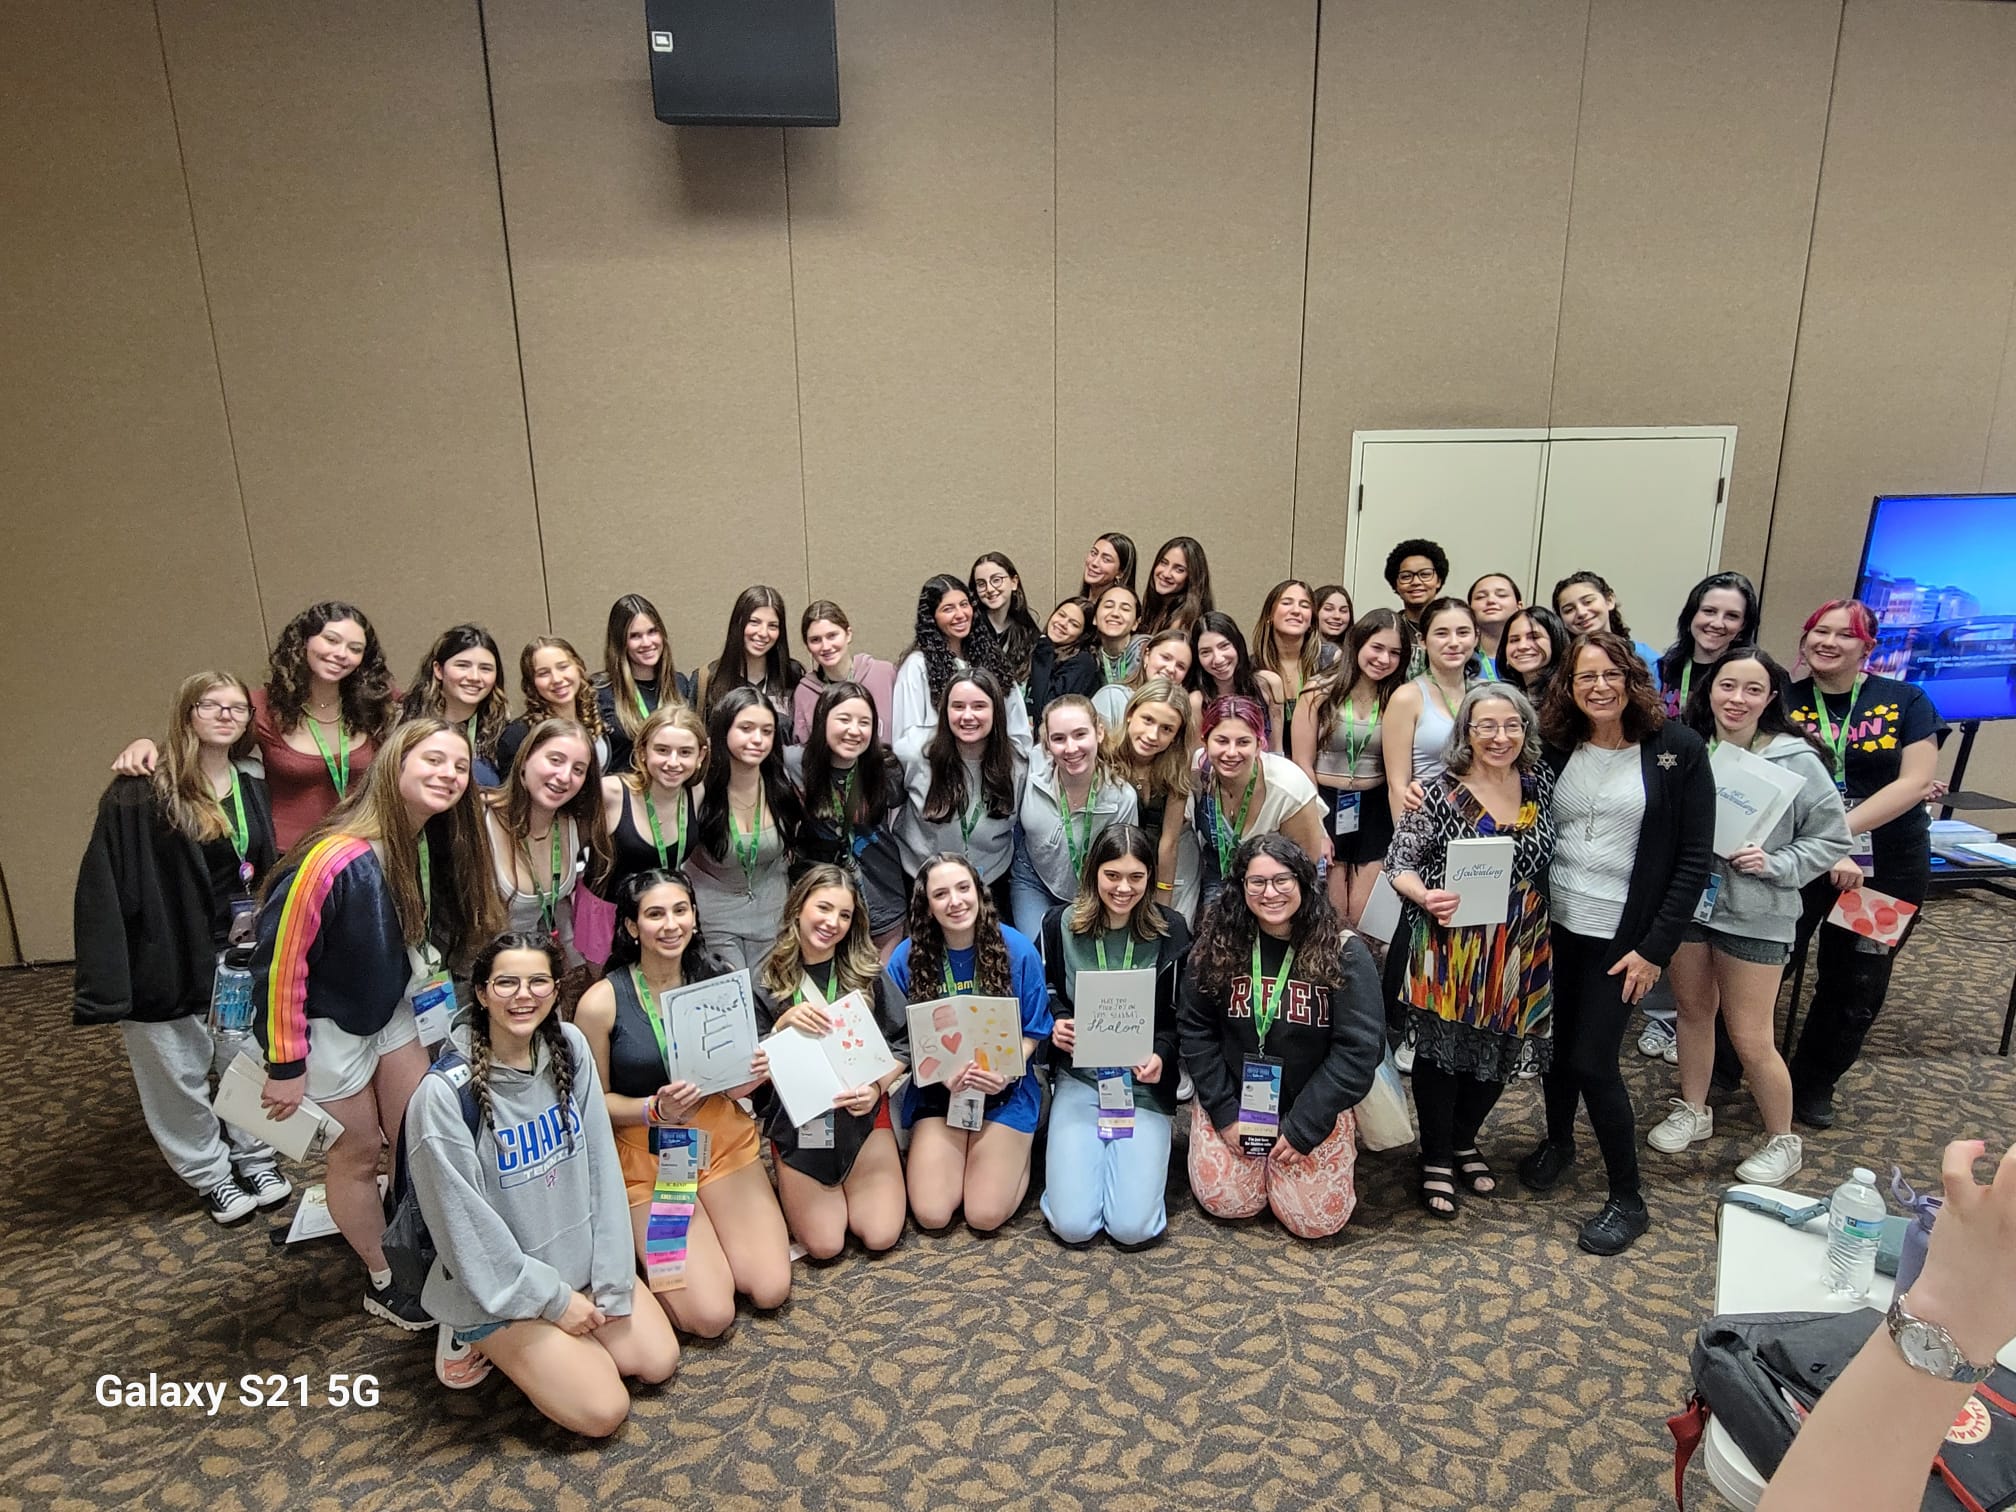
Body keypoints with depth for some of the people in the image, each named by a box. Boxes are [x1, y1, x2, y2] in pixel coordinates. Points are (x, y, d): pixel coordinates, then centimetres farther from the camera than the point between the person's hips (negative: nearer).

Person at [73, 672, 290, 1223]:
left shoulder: (252, 788, 5)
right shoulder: (140, 793, -13)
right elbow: (104, 889, -15)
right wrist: (107, 985, -18)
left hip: (236, 954, 4)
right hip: (165, 959, -4)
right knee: (180, 1078, 10)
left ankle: (256, 1159, 30)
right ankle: (210, 1175, 28)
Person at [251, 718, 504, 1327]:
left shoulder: (438, 843, -11)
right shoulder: (334, 858, -34)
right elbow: (279, 961, -26)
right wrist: (286, 1065, -19)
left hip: (392, 1011, 7)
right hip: (329, 1025, -6)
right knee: (361, 1150, 9)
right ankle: (383, 1282, 29)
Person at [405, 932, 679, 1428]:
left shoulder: (570, 1048, -9)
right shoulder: (445, 1092, -24)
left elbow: (601, 1165, -5)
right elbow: (464, 1224, -19)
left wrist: (611, 1280, -7)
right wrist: (554, 1299, -13)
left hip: (579, 1255, 5)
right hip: (501, 1284, -5)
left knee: (658, 1363, 5)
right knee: (603, 1410, -7)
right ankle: (482, 1336, 12)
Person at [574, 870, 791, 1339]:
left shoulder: (718, 979, -6)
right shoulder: (602, 1002, -15)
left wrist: (750, 1079, -15)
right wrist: (656, 1109, -23)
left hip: (722, 1137, 3)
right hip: (648, 1155, -3)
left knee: (770, 1291, -3)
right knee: (711, 1316, -9)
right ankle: (647, 1246, 19)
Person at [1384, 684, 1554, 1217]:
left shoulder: (1541, 782, 2)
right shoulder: (1442, 792, -13)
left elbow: (1549, 859, 15)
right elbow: (1398, 863, -9)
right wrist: (1426, 897, -28)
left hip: (1519, 953, 5)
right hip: (1448, 949, -5)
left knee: (1499, 1053, 15)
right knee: (1442, 1052, 4)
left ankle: (1465, 1142, 40)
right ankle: (1436, 1160, 25)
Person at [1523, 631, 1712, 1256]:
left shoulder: (1678, 749, -8)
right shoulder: (1555, 748, 1)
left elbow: (1695, 858, -8)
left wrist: (1655, 948, -10)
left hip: (1622, 934, -3)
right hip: (1554, 923, 4)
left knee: (1591, 1060, -4)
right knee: (1552, 1042, 13)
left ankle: (1628, 1200, 16)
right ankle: (1558, 1140, 41)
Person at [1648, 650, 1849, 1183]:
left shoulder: (1796, 760, -12)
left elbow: (1832, 839, -4)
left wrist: (1774, 866, -16)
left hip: (1755, 916, -3)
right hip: (1685, 903, 4)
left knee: (1751, 1039, 3)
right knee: (1693, 1011, 19)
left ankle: (1782, 1142, 27)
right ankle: (1692, 1112, 39)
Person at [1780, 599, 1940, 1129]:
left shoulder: (1905, 701, -2)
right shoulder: (1783, 703, -3)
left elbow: (1915, 781, -10)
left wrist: (1841, 830, -21)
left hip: (1888, 868, 1)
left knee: (1856, 988, 12)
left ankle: (1813, 1086, 31)